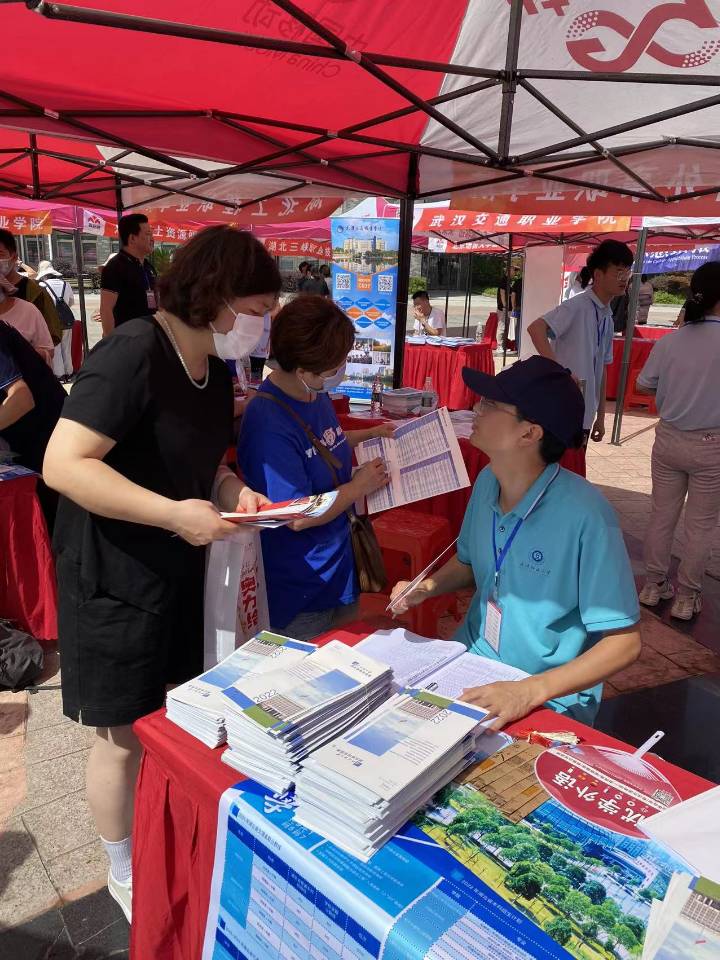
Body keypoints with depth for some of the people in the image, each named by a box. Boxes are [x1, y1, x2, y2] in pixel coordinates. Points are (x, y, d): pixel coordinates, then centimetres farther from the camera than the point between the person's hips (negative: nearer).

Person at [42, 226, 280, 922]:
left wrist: (231, 489, -4)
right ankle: (125, 873, 34)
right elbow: (62, 464, -27)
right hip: (114, 576, -8)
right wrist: (174, 514, -29)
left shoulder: (214, 368, 4)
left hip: (178, 567, 8)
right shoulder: (133, 353, -23)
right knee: (123, 736, 10)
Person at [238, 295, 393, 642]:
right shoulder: (268, 425, -28)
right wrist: (360, 485, -16)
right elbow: (298, 518, -27)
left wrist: (370, 434, 7)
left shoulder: (316, 392, 0)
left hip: (342, 570, 9)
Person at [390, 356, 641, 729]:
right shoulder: (487, 482, -4)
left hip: (549, 700, -6)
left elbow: (624, 642, -18)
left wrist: (531, 691, -28)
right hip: (472, 658, 6)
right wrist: (428, 587, -6)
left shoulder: (585, 516, -24)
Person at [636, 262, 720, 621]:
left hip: (669, 439, 3)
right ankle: (686, 596, 20)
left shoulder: (669, 342, -7)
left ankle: (653, 584, 26)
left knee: (662, 515, 15)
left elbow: (644, 385, 4)